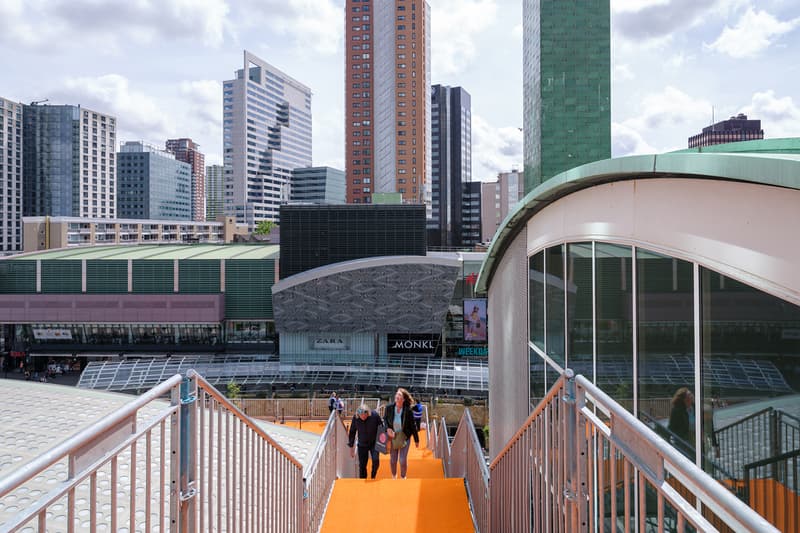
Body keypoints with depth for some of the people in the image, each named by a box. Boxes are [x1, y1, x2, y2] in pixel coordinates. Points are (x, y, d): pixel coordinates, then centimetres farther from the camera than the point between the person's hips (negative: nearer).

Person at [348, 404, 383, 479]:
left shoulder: (375, 415, -20)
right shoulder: (355, 418, -16)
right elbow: (352, 432, -2)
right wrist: (351, 446, 1)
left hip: (374, 443, -1)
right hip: (362, 445, 1)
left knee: (376, 461, -16)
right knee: (362, 465, 5)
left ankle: (373, 477, 8)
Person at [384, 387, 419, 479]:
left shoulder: (408, 410, -21)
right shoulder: (389, 407, -15)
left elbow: (413, 426, -9)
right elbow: (385, 419, 5)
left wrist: (416, 440, -1)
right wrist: (387, 428, -14)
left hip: (404, 437, -2)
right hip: (392, 436, 2)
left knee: (403, 460, -2)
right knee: (393, 460, 13)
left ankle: (403, 477, 28)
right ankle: (394, 476, 44)